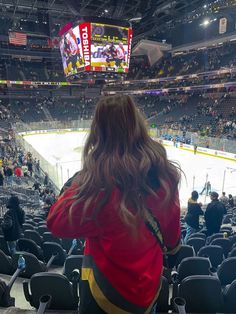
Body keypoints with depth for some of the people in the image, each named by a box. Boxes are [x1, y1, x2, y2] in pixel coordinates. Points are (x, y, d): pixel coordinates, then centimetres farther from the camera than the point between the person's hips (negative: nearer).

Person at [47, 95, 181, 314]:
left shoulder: (101, 178, -34)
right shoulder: (162, 171, -15)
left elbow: (57, 223, -19)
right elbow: (171, 233, 0)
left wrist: (77, 182, -9)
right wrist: (170, 247, 21)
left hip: (109, 290, -4)